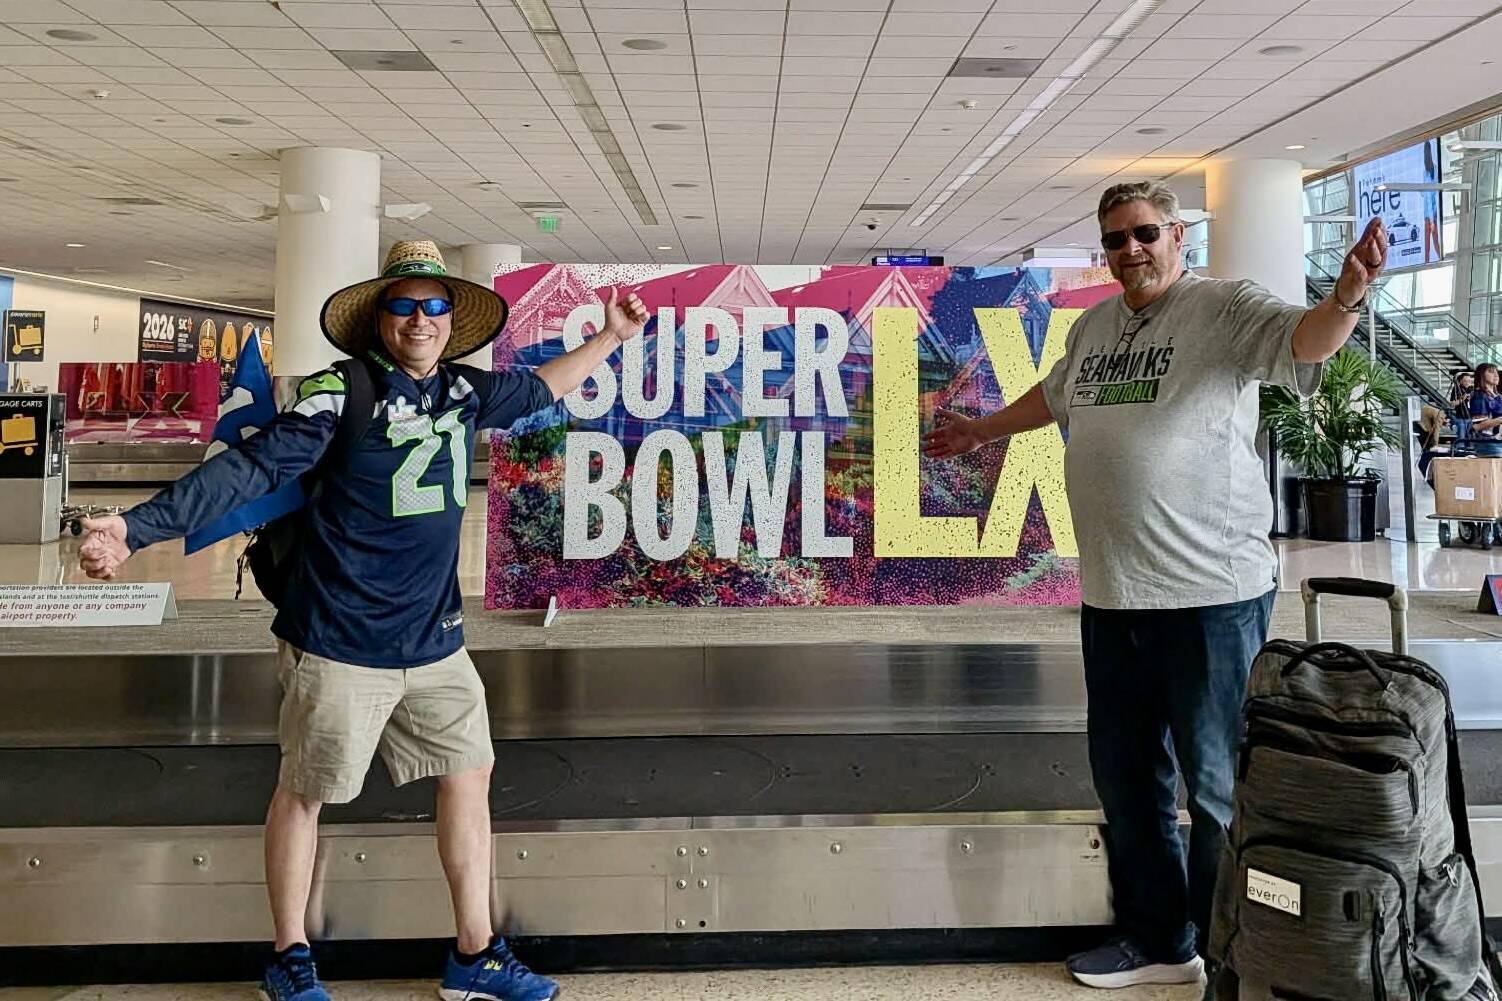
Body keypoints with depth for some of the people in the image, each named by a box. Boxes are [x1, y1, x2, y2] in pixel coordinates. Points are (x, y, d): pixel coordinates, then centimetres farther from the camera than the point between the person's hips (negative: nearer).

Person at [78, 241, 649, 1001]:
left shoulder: (464, 392, 6)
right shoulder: (342, 394, -12)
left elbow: (539, 389, 24)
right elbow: (248, 468, -17)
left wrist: (611, 337, 27)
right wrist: (137, 528, -25)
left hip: (435, 642, 6)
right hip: (341, 645, -6)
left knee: (470, 774, 10)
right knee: (304, 792, 10)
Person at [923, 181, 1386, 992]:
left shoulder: (1223, 308, -5)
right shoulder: (1093, 325, 15)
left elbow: (1303, 340, -22)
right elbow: (1051, 395, 32)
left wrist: (1347, 297, -43)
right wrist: (980, 431, 45)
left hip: (1211, 592, -7)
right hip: (1111, 594, 7)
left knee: (1218, 789, 3)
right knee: (1125, 777, 16)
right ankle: (1157, 940, 33)